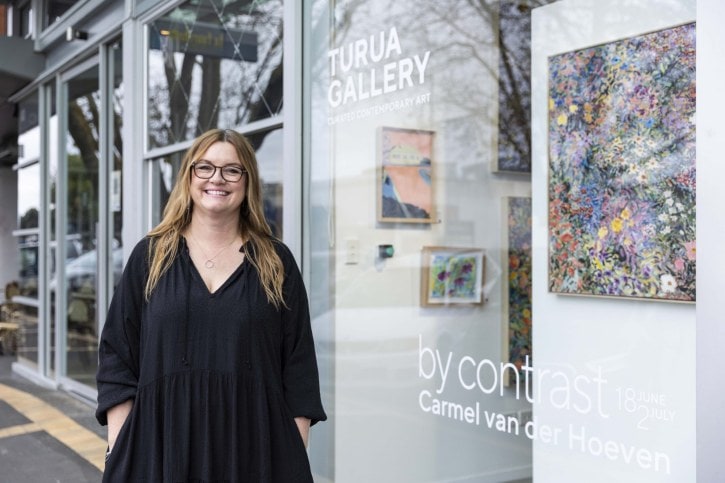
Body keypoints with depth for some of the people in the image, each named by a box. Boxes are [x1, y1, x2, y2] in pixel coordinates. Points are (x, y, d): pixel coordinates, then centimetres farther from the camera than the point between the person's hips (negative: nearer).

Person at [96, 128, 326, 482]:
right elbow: (117, 361, 3)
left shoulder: (276, 264, 5)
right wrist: (119, 455, -4)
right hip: (162, 448, 0)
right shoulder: (150, 257, 6)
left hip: (255, 449, 0)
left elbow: (298, 374, 3)